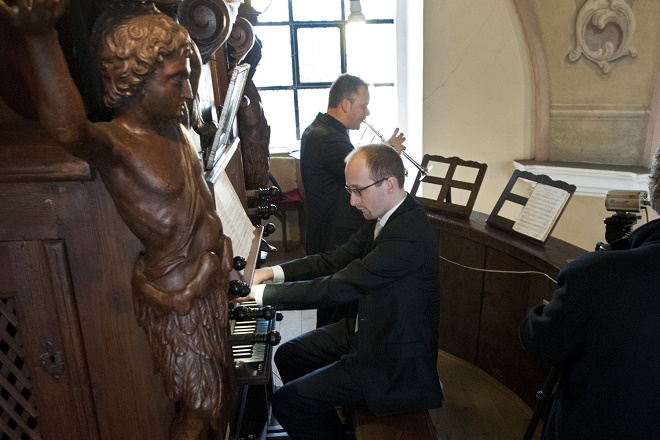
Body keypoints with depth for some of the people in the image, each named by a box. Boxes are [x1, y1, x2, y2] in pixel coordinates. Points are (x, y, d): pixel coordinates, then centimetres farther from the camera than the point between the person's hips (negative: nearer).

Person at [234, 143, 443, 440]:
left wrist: (261, 292, -23)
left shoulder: (407, 233, -30)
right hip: (370, 329, 9)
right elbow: (336, 259, 4)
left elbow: (339, 287, -31)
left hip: (394, 358, -9)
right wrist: (272, 272, -6)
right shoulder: (386, 216, 0)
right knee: (288, 356, 16)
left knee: (287, 404, -11)